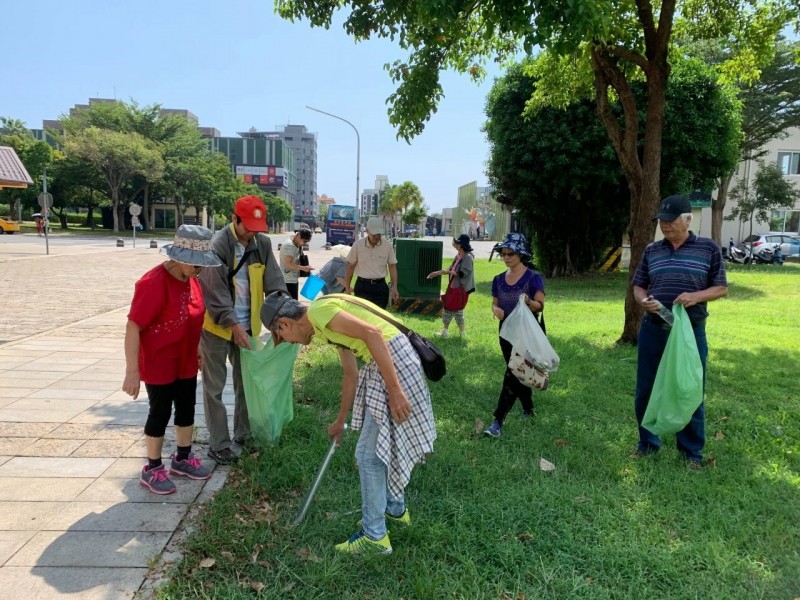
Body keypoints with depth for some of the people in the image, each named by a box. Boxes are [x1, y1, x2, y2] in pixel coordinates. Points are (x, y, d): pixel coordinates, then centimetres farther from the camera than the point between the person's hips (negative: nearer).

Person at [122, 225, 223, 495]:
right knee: (160, 414, 5)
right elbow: (132, 327, -24)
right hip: (158, 365, -7)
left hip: (186, 363, 8)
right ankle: (152, 470, 24)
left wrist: (197, 351, 17)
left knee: (187, 410, 17)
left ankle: (182, 459, 36)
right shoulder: (154, 282, -25)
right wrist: (132, 371, -24)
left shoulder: (191, 279, -1)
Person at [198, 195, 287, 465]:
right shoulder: (217, 245, -19)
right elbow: (215, 292, -20)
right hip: (217, 325, -5)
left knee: (247, 381, 15)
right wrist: (233, 324, -24)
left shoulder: (263, 243, -3)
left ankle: (243, 433, 32)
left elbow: (274, 281, -4)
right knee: (215, 387, 4)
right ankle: (218, 444, 15)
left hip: (248, 325, 6)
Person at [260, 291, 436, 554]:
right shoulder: (324, 325, 19)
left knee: (369, 454, 2)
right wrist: (340, 420, 36)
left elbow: (372, 333, -23)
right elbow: (351, 375, 26)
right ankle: (396, 509, 43)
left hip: (394, 364, -10)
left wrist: (394, 390, -24)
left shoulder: (318, 310, -11)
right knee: (384, 446, 24)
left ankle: (375, 535, 16)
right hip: (387, 365, 10)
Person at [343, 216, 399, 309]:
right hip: (363, 287, -2)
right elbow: (350, 267, 2)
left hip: (380, 286, 2)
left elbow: (392, 267, 5)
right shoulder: (357, 245, -6)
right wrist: (347, 288, 3)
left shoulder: (387, 246, -1)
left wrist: (394, 287, -2)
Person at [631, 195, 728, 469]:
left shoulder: (708, 248, -1)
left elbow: (721, 288, 1)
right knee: (645, 390, 9)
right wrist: (643, 300, -12)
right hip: (652, 330, 3)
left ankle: (691, 451, 25)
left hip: (690, 331, -2)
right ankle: (648, 442, 28)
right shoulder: (651, 250, 7)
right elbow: (638, 285, 11)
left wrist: (696, 296, -19)